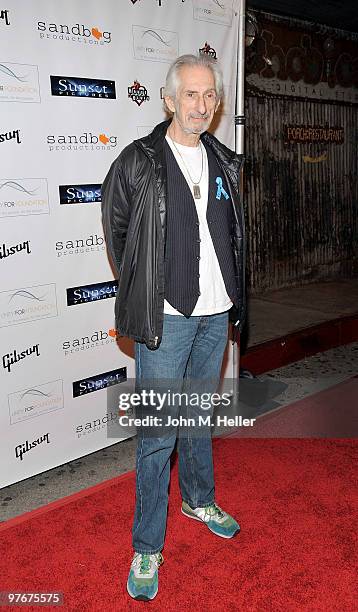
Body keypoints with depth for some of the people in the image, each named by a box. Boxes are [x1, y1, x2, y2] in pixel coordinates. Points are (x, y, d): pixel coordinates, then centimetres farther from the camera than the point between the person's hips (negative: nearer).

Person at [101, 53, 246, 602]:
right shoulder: (138, 162, -9)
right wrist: (143, 291, 1)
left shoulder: (223, 162, 8)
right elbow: (116, 231, 1)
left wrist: (232, 292, 11)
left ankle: (199, 500, 43)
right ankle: (147, 548, 15)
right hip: (166, 319, -5)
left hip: (216, 315, 5)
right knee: (158, 433, 0)